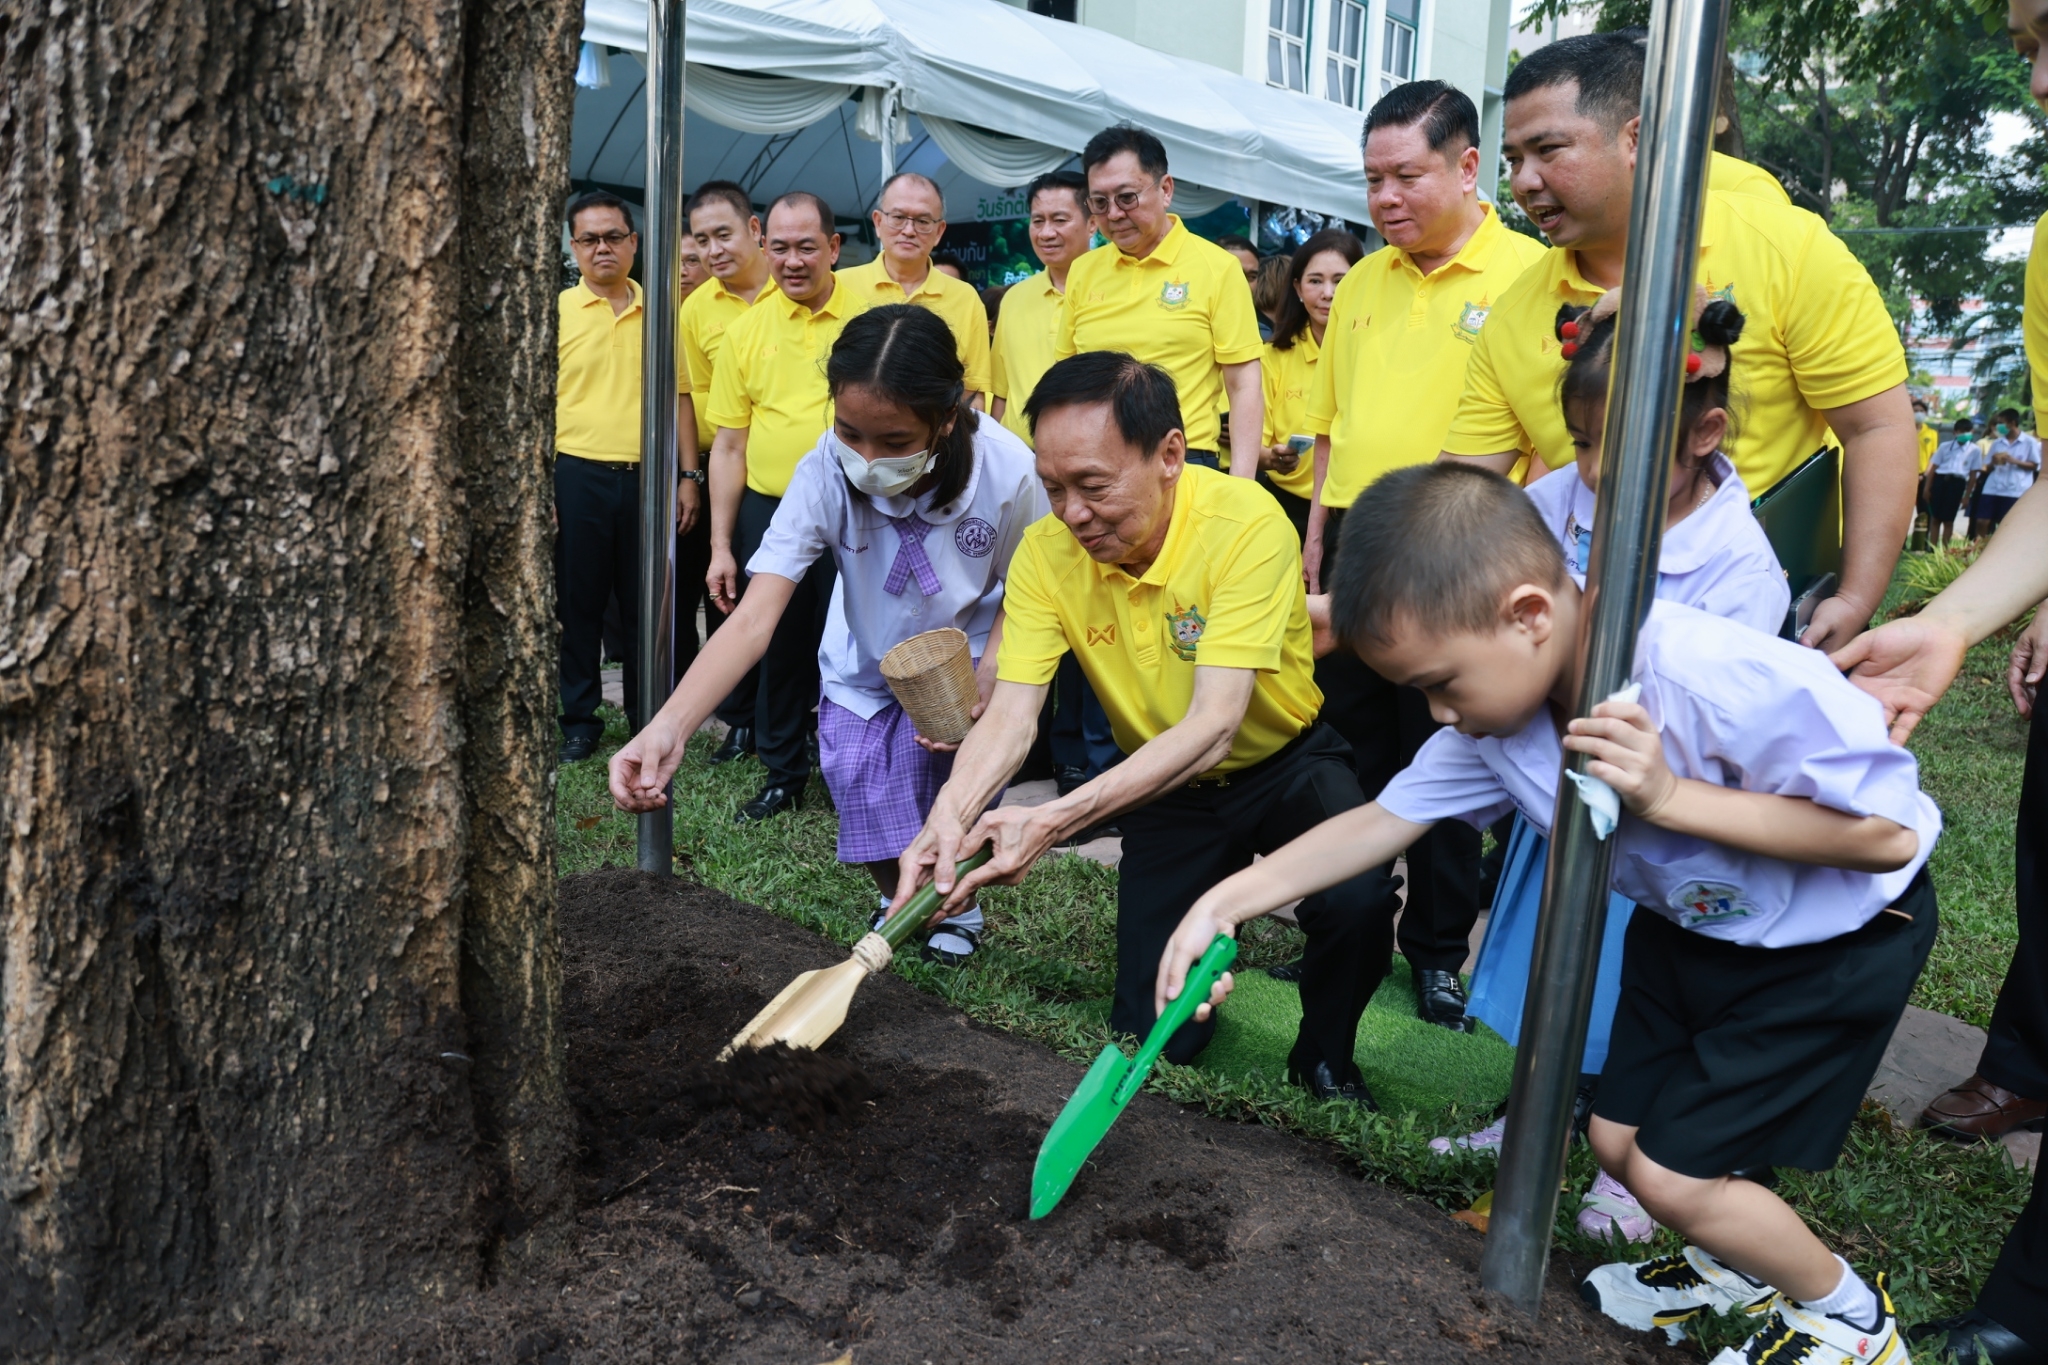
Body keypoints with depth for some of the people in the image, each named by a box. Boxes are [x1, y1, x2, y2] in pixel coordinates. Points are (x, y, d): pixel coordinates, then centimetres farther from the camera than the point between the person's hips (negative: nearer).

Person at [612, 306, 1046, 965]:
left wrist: (983, 682, -26)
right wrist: (668, 728, -48)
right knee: (872, 812, -8)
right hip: (864, 671, 1)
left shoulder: (1008, 472, -29)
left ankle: (956, 905, 19)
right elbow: (753, 619, -35)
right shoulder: (824, 472, -29)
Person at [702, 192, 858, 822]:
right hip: (767, 512, 2)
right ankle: (783, 774, 27)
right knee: (778, 649, 12)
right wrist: (721, 547, 4)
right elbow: (728, 446, 7)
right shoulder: (746, 330, 4)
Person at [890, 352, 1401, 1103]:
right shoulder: (1045, 553, -16)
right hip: (1165, 788, 3)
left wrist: (1053, 822, -45)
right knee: (1154, 1033, -1)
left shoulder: (1246, 522, -29)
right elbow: (1009, 715, -21)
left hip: (1286, 762, -3)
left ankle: (1325, 1057, 0)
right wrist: (949, 814, -42)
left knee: (1355, 901, -33)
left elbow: (1211, 729, -35)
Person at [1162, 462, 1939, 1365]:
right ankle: (1735, 1264, 42)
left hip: (1843, 930, -6)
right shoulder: (1496, 714, -18)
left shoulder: (1728, 681, -38)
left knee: (1674, 1174, -6)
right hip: (1689, 923, 7)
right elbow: (1385, 819, -9)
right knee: (1618, 1143, 10)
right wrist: (1225, 903, -17)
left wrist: (1668, 796, -40)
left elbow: (1888, 833, -29)